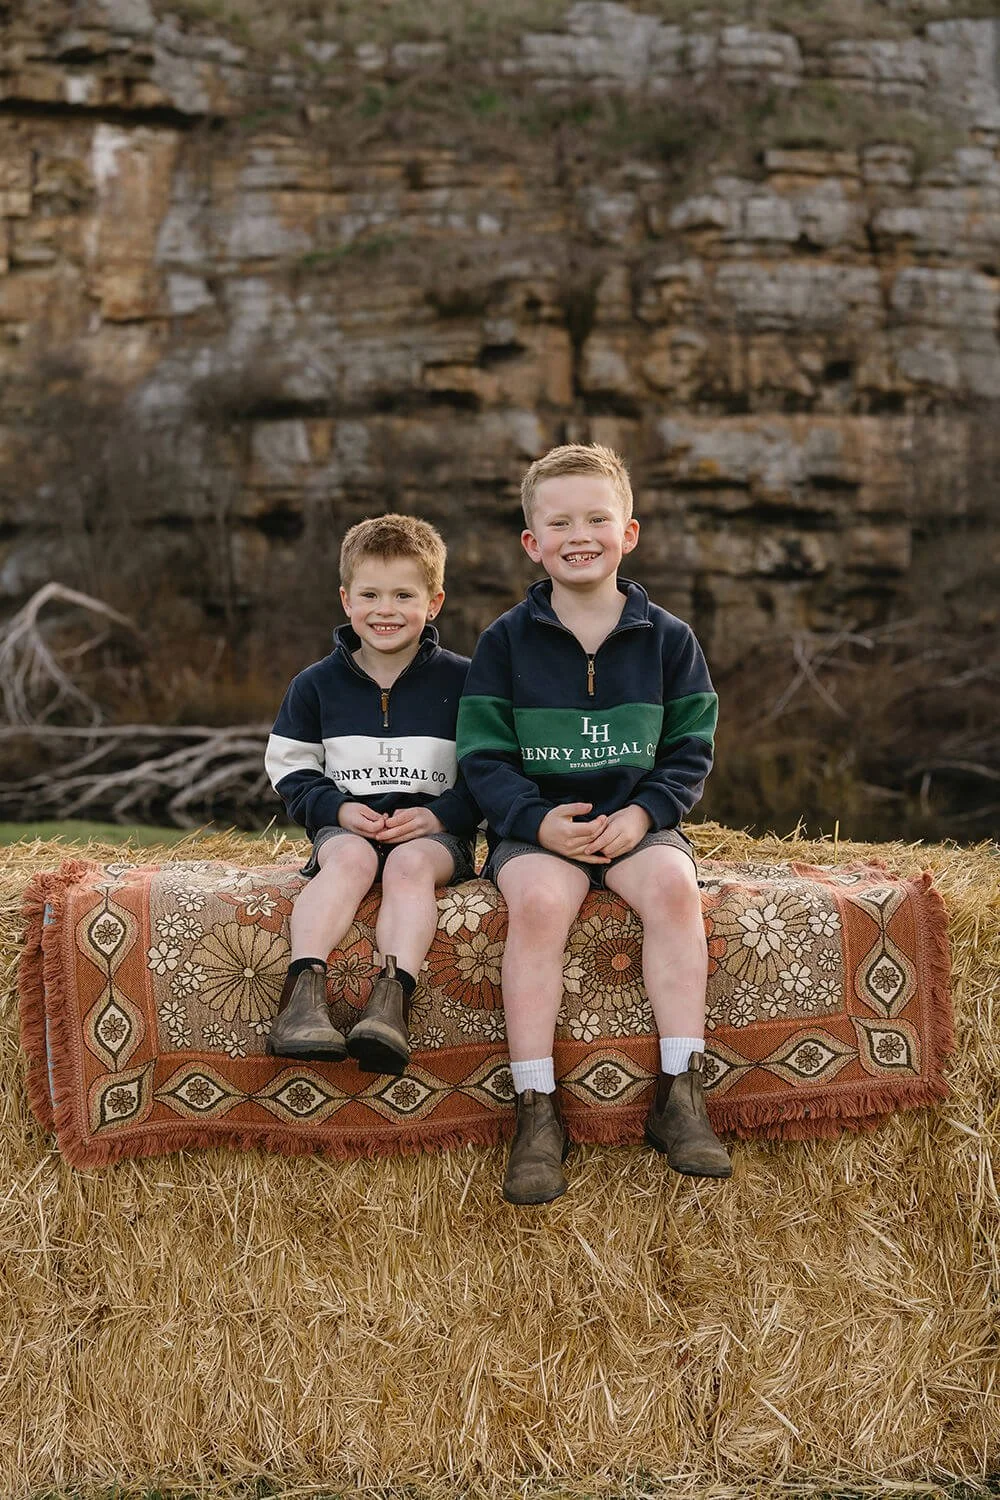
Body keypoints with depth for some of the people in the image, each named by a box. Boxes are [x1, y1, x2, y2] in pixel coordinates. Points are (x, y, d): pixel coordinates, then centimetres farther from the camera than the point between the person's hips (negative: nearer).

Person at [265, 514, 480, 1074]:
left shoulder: (460, 680, 4)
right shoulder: (317, 684, 9)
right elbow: (291, 771, 11)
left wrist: (437, 815, -13)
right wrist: (339, 808, -8)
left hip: (434, 831, -1)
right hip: (346, 824, 1)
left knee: (410, 864, -34)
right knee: (350, 859, -33)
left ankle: (392, 999, -50)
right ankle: (305, 989, -48)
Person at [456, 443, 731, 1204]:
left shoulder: (668, 638, 6)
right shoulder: (506, 641, 4)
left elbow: (690, 753, 6)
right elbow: (484, 757, 0)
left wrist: (644, 812, -14)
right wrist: (538, 821, -17)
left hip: (638, 819, 1)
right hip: (536, 825, -1)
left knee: (673, 884, -31)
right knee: (539, 902, -33)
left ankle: (681, 1091, -24)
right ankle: (537, 1111, -29)